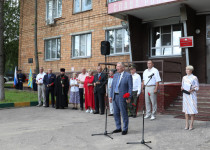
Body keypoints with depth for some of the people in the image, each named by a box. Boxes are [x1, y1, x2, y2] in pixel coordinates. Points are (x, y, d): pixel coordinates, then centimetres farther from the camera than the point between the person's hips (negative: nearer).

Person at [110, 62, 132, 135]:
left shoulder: (128, 75, -6)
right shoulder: (115, 75, 13)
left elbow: (130, 87, -8)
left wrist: (129, 97, -13)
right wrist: (111, 96, 10)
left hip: (122, 97, -6)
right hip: (115, 96, 7)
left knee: (124, 114, 1)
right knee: (116, 113, 12)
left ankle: (125, 129, 13)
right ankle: (118, 128, 25)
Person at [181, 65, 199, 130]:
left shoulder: (194, 78, -2)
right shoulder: (184, 78, 11)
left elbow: (197, 87, -2)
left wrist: (192, 90, -19)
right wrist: (182, 88, -4)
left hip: (192, 95, -4)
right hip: (185, 95, 4)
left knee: (192, 110, -3)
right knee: (186, 109, 4)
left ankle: (191, 124, 6)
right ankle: (187, 124, 12)